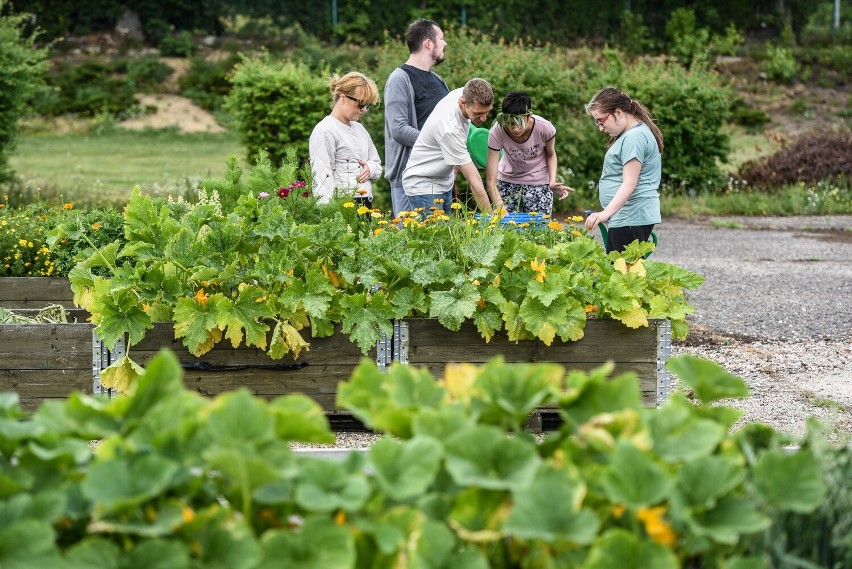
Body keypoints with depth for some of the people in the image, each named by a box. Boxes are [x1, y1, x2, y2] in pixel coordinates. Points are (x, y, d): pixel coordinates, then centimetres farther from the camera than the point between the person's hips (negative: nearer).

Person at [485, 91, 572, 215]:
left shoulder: (545, 128, -27)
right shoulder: (497, 132, -29)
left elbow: (550, 155, -2)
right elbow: (491, 180, -28)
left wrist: (552, 182, -18)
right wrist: (500, 207, -42)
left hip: (538, 182, 0)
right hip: (507, 180, 0)